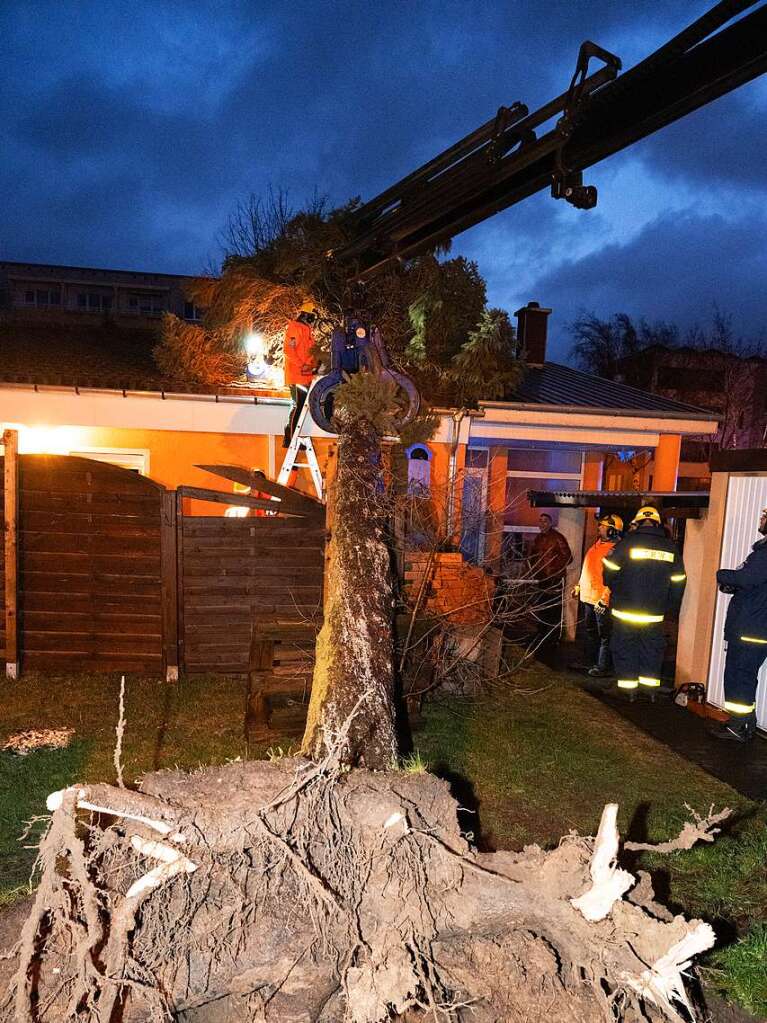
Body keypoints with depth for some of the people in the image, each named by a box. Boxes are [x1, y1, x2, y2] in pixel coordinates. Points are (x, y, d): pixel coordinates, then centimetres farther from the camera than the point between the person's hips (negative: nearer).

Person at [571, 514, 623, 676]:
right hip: (587, 596, 10)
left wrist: (604, 599, -26)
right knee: (590, 631, 20)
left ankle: (603, 668, 11)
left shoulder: (615, 549, -19)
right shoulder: (597, 544, 12)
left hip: (601, 601, -10)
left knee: (604, 635, 2)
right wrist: (579, 586, 22)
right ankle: (590, 662, 34)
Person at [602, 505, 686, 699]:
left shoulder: (628, 542, -9)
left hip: (625, 610, -3)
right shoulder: (670, 548, 3)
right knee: (652, 648, 16)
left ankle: (628, 685, 11)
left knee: (625, 647, 7)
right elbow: (678, 581, 8)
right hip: (655, 614, 3)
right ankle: (650, 684, 18)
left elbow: (610, 571, -5)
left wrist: (615, 590, 14)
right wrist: (671, 608, 18)